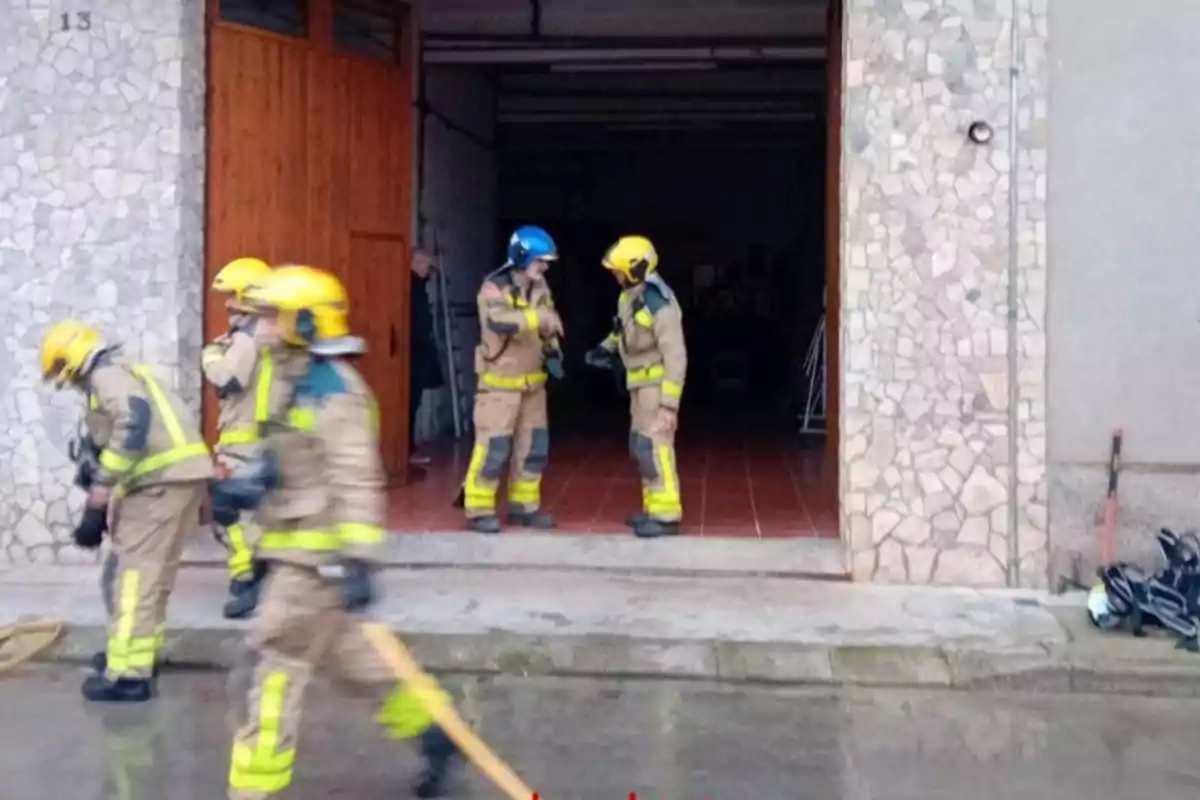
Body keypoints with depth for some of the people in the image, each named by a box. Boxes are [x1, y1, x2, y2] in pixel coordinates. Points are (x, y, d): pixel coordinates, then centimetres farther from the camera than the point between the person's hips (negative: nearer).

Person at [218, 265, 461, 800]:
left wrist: (360, 560, -30)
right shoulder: (302, 387, 13)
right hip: (301, 551, 10)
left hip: (319, 557, -10)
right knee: (349, 657, 20)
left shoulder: (335, 392, -18)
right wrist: (245, 487, 6)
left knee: (271, 670, -4)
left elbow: (356, 481, -25)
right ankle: (432, 731, 31)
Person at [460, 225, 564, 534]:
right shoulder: (494, 288, -18)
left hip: (532, 381, 7)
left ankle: (524, 506, 23)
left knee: (534, 445, 10)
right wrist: (538, 316, -47)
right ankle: (480, 509, 5)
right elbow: (500, 321, -38)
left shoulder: (540, 288, 4)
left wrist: (552, 352, 1)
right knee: (494, 446, -7)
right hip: (500, 381, -7)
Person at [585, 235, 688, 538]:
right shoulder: (628, 296, 2)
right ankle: (653, 508, 22)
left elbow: (675, 357, -25)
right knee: (640, 447, 13)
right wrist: (606, 348, 11)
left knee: (654, 447, -10)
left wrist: (669, 404, -26)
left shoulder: (659, 306, -25)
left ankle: (666, 516, -5)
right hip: (640, 382, 9)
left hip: (657, 383, -9)